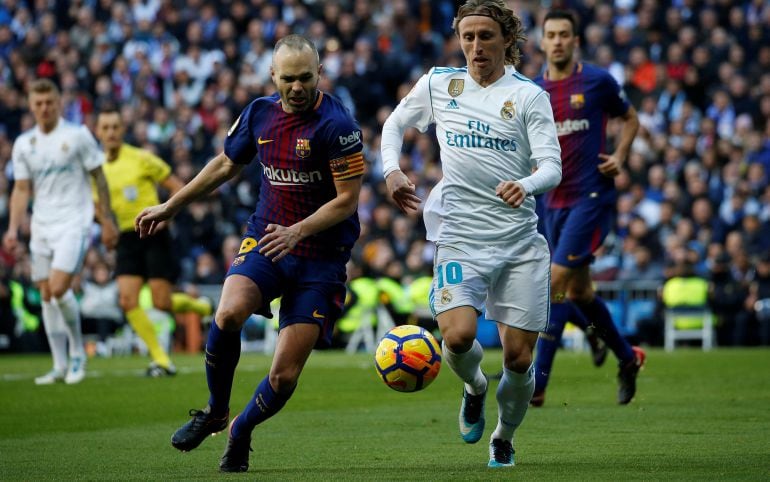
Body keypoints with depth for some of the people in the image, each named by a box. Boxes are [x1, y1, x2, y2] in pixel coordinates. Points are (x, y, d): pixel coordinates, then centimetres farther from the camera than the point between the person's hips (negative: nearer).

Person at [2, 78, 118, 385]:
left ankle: (78, 351, -1)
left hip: (73, 224, -5)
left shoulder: (78, 136, -3)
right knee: (46, 295, 4)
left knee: (59, 288, -19)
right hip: (41, 229, 5)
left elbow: (98, 178, 1)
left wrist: (107, 221, -1)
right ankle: (60, 366, 10)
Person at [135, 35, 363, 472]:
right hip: (264, 239, 4)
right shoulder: (260, 113, 4)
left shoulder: (337, 124, -14)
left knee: (285, 377, -6)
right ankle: (215, 410, -4)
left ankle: (240, 433, 24)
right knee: (228, 314, -28)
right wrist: (171, 206, 27)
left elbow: (348, 199, -12)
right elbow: (226, 165, 22)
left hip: (321, 256, -3)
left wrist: (297, 231, -25)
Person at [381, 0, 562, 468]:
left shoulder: (528, 95, 0)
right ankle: (475, 387, 14)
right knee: (458, 335, -22)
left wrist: (526, 185, -29)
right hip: (461, 238, 0)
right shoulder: (438, 84, 6)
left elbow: (552, 166, -7)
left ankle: (504, 438, 27)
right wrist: (392, 171, 2)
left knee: (519, 358, -2)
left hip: (522, 240, 0)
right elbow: (395, 124, 21)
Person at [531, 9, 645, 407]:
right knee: (578, 291, 13)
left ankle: (537, 384, -13)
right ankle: (627, 358, 36)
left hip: (591, 196, -6)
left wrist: (620, 157, -5)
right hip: (554, 201, 6)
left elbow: (630, 119, 10)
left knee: (557, 282, -14)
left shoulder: (598, 82, -4)